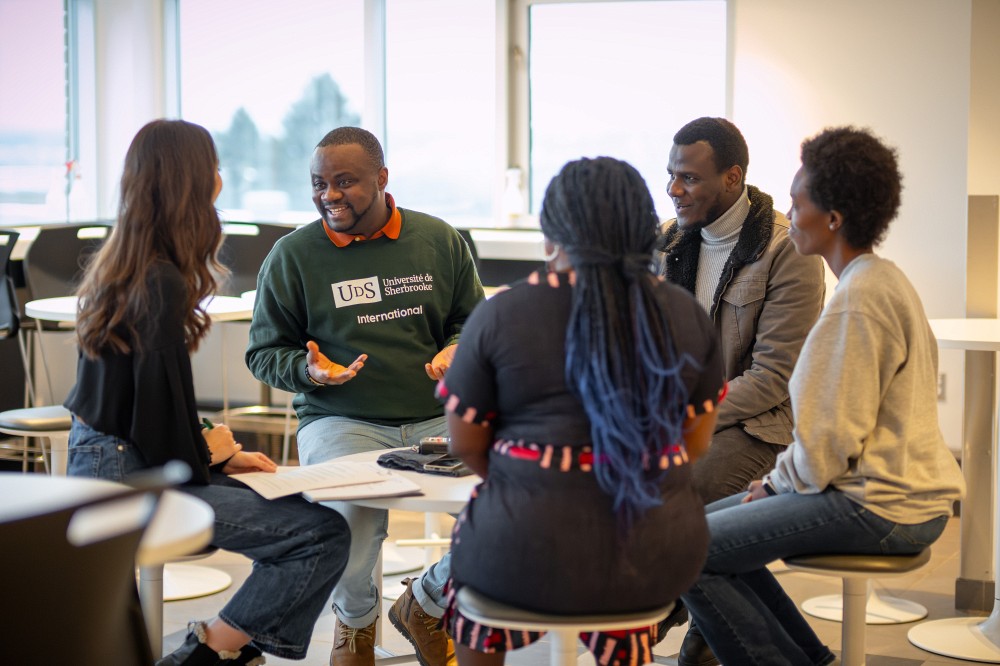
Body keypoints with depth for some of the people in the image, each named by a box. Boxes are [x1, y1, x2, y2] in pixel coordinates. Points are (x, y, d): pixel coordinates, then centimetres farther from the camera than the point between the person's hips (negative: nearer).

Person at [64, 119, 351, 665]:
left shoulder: (117, 268, 9)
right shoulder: (163, 285, -20)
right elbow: (161, 413, -22)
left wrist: (218, 454, 10)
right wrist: (209, 452, 0)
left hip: (98, 462, 10)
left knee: (300, 511, 16)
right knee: (325, 533, -11)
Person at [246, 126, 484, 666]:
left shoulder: (439, 241, 10)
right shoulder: (293, 255, 4)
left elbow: (474, 320, 19)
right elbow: (264, 353, 8)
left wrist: (457, 351, -5)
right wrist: (308, 370, -14)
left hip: (439, 417, 3)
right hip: (340, 420, -2)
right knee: (351, 517, -34)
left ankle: (425, 603, 11)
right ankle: (355, 619, 5)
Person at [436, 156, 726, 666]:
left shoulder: (500, 314, -6)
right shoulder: (686, 314, 2)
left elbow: (465, 443, 1)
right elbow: (696, 440, 9)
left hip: (531, 550, -2)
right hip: (654, 556, 3)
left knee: (470, 547, 31)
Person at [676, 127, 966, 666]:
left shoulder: (858, 302, -19)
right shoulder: (886, 279, 14)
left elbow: (832, 435, -20)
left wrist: (782, 480, -2)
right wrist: (783, 476, 13)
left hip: (880, 509, -10)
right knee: (708, 520, 16)